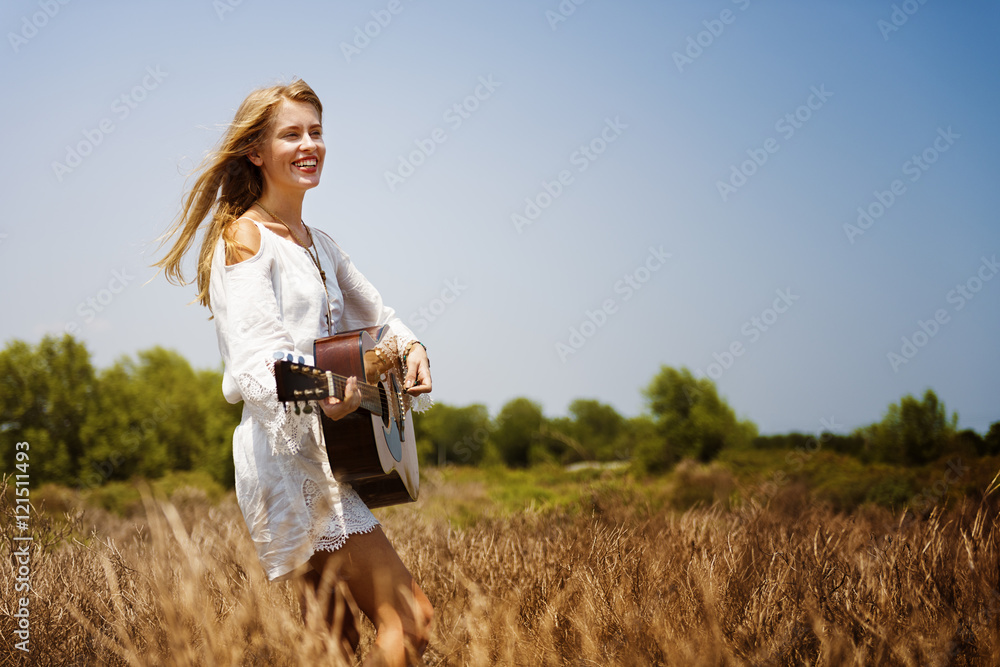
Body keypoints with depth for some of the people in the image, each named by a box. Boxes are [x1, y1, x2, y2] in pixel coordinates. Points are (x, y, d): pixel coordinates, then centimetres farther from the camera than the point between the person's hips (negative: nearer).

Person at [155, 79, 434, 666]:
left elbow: (375, 314, 26)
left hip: (326, 452, 9)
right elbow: (254, 362, -22)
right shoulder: (244, 237, -10)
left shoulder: (319, 243, 16)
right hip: (286, 451, -9)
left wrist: (408, 348, 2)